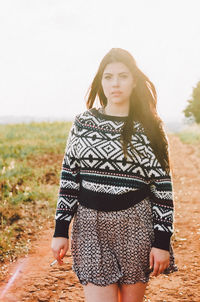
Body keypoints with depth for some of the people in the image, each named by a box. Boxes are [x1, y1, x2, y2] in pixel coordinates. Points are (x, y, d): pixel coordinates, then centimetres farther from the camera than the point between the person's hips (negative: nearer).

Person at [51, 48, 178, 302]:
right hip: (91, 226, 0)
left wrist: (162, 241, -5)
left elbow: (162, 186, 0)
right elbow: (69, 178, 5)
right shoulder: (83, 122, 4)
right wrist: (60, 231, 0)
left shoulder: (150, 128, 1)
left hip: (136, 225, 0)